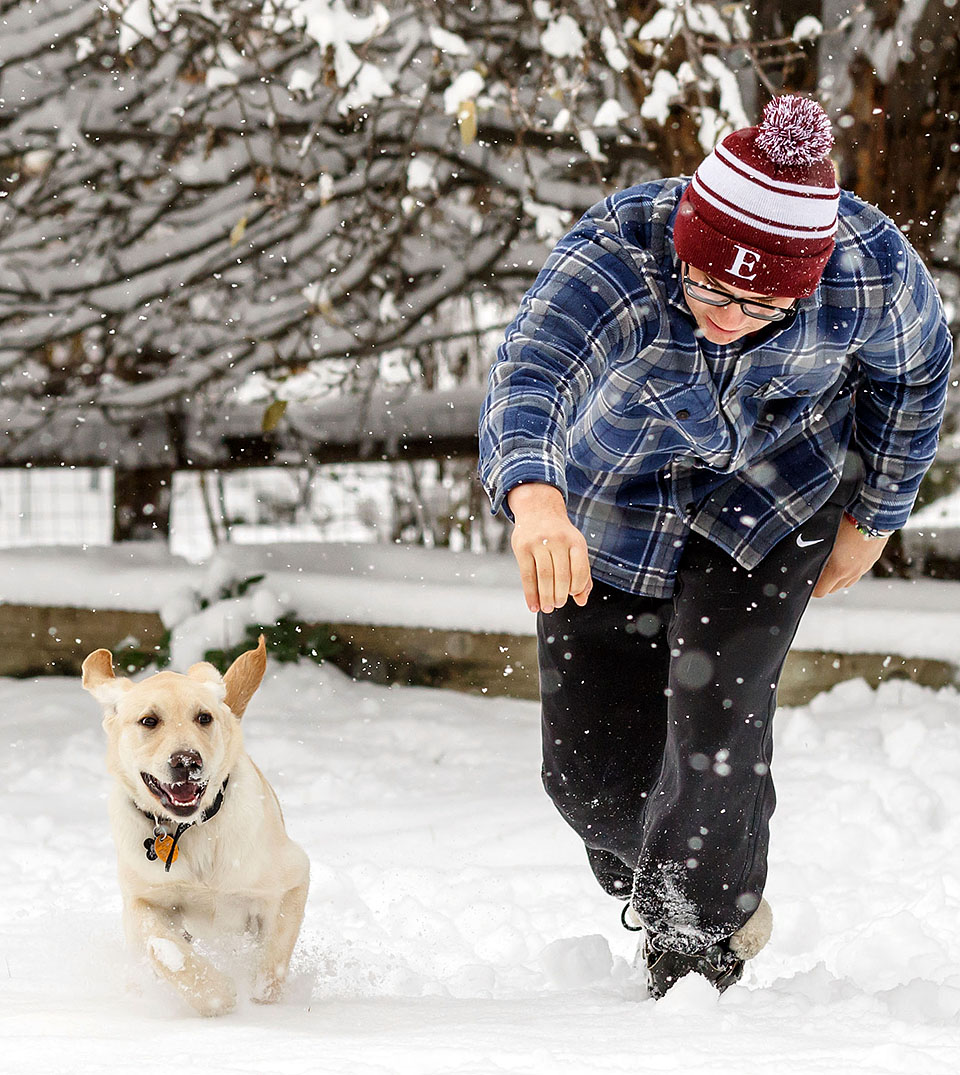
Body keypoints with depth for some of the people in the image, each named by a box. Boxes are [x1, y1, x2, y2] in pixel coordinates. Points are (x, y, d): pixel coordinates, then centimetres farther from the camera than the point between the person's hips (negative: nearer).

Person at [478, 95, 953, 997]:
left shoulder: (872, 271, -32)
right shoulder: (613, 255, -39)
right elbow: (524, 373, -56)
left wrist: (872, 517, -1)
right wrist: (534, 499, -76)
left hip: (777, 494, 0)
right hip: (612, 503, 0)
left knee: (716, 704, -16)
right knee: (587, 764, 3)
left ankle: (704, 928, 12)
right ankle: (652, 891, 38)